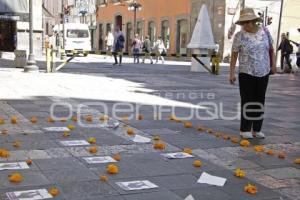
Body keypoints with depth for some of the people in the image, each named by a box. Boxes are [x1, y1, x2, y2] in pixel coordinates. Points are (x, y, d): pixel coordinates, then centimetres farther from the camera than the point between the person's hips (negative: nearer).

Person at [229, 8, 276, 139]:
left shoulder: (265, 31, 1)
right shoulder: (239, 36, -9)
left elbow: (271, 49, 12)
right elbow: (234, 55, -7)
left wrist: (273, 65, 6)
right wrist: (232, 73, -11)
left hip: (263, 73, 4)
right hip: (246, 73, -3)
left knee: (259, 101, 8)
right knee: (247, 101, -1)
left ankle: (257, 129, 17)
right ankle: (245, 130, 7)